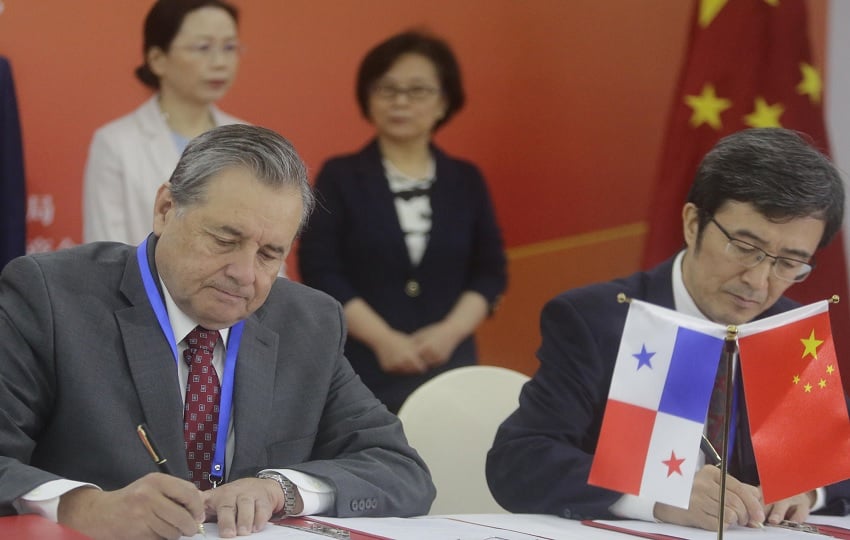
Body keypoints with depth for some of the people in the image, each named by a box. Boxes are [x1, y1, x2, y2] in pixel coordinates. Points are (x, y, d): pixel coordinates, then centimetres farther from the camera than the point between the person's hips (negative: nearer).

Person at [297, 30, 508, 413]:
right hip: (362, 366, -3)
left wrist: (451, 331, -8)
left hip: (448, 363, 3)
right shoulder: (340, 177, 3)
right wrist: (383, 338, -13)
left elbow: (490, 271, 10)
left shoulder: (466, 181, 12)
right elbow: (319, 271, -4)